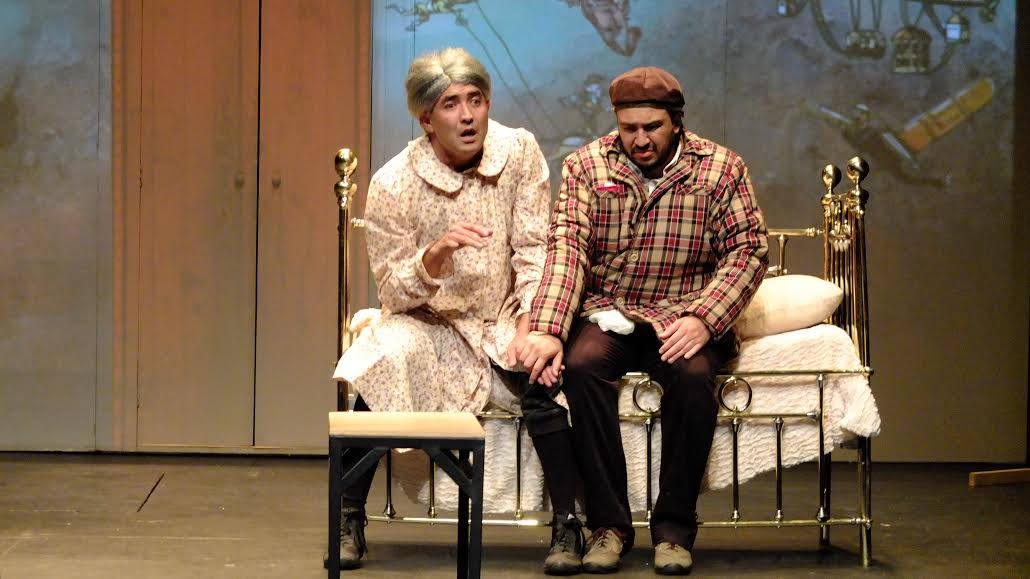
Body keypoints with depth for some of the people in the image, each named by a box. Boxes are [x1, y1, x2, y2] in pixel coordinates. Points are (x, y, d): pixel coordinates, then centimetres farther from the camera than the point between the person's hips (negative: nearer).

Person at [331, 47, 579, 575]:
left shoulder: (519, 152, -8)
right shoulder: (393, 184, -13)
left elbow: (535, 253, -7)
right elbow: (393, 293, -11)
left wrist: (529, 326, -23)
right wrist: (437, 253, -32)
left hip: (505, 318, 1)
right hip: (430, 323, -1)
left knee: (539, 375, -29)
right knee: (385, 361, -30)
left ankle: (567, 525, -16)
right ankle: (349, 521, -17)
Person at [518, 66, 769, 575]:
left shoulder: (721, 169, 0)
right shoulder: (586, 166, 1)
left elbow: (748, 251, -5)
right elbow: (567, 248, -10)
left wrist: (702, 318, -22)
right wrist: (547, 330, -26)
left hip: (684, 318, -1)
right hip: (607, 314, 1)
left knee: (693, 376, -32)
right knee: (583, 366, -31)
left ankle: (674, 527, -18)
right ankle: (608, 523, -21)